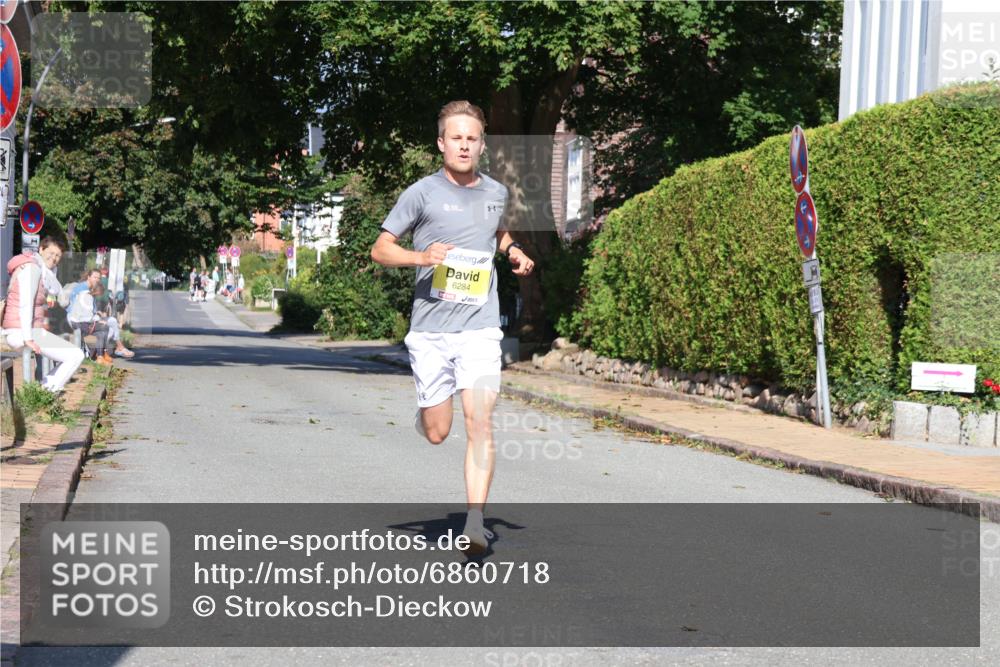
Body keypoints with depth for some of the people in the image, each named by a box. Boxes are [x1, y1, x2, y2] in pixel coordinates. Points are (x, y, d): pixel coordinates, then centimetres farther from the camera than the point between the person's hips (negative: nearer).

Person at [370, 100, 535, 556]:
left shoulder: (496, 193, 11)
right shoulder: (423, 193, -1)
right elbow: (380, 249, 2)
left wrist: (514, 251, 13)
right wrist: (420, 256, -17)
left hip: (480, 326, 2)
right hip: (430, 327, -1)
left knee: (480, 422, -13)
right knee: (437, 433, 3)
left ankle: (475, 523, -11)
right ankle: (425, 413, 40)